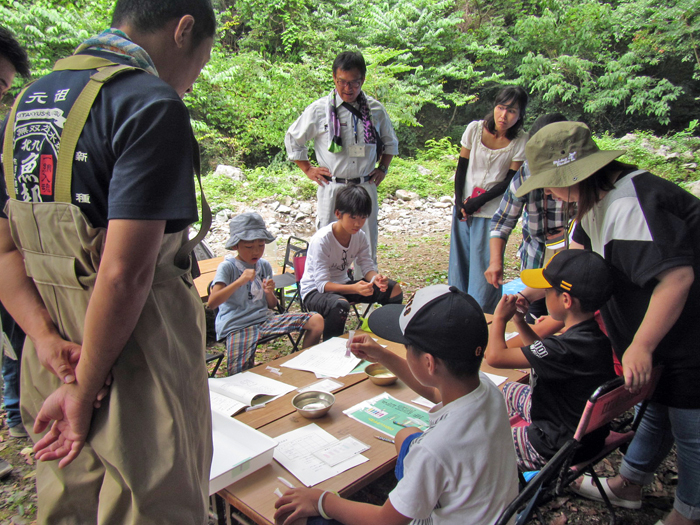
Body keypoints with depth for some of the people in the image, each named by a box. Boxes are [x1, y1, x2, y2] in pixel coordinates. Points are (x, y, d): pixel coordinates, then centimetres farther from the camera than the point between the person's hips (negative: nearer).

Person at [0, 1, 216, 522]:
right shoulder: (153, 105, -17)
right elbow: (125, 272, -23)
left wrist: (46, 337, -1)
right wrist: (85, 391, -13)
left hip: (52, 370, 8)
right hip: (135, 374, -8)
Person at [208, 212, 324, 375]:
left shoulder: (265, 266, 9)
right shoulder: (227, 267, -7)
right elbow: (211, 303, -21)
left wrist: (269, 292, -10)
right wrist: (240, 281, -28)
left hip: (264, 319, 6)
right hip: (236, 327, -5)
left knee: (317, 320, -6)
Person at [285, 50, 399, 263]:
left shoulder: (375, 110, 6)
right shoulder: (320, 109, -2)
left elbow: (390, 142, 24)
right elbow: (292, 138, 10)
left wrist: (382, 168, 11)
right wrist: (308, 169, 5)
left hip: (366, 188, 3)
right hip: (332, 189, -2)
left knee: (367, 250, 9)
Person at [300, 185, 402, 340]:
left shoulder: (360, 236, -5)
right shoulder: (321, 240, -26)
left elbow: (367, 266, -2)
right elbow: (322, 284, -29)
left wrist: (375, 278, -28)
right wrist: (354, 288, -46)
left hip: (343, 284, 7)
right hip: (315, 291, -7)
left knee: (394, 289, -4)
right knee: (340, 304, -41)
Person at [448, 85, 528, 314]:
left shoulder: (521, 142, -7)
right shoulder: (475, 129, -3)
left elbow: (509, 181, -7)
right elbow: (461, 167, 3)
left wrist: (478, 201, -13)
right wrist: (459, 201, -5)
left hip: (493, 211, -2)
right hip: (463, 207, 3)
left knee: (484, 265, -3)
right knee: (459, 259, 9)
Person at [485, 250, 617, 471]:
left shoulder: (567, 348, -36)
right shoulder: (590, 335, -6)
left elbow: (495, 356, -33)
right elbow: (544, 355, 13)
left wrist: (499, 318, -15)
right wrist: (520, 321, 5)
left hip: (559, 448, -9)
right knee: (509, 390, 25)